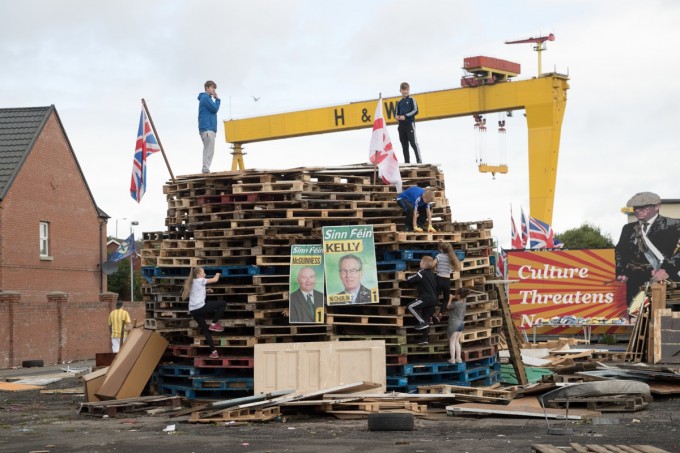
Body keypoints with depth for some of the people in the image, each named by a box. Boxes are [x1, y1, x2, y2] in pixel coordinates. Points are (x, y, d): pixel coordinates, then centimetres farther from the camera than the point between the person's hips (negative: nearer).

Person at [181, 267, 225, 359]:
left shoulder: (192, 283, 21)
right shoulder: (200, 280, -2)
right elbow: (215, 279, 5)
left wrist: (206, 291, 19)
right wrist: (217, 274, 25)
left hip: (193, 311, 8)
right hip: (200, 307, -8)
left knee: (205, 329, 13)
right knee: (223, 303, 0)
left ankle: (213, 351, 10)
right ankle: (214, 324, 3)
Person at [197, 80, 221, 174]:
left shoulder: (207, 98, 23)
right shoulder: (205, 98, -7)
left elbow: (213, 111, 24)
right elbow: (215, 109, -12)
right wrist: (217, 99, -1)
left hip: (210, 128, 10)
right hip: (207, 128, -10)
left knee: (208, 149, 9)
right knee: (209, 150, -15)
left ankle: (206, 169, 8)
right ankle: (206, 169, -18)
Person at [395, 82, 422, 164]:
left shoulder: (411, 100, 2)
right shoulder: (399, 102, 16)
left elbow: (415, 111, -6)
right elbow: (396, 113, 19)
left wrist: (405, 116, -15)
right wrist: (396, 116, -6)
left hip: (410, 124, -5)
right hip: (401, 125, 5)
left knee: (413, 143, -10)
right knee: (404, 145, 5)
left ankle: (419, 160, -11)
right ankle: (407, 162, 8)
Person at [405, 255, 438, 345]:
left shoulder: (422, 273, -9)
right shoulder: (432, 274, 16)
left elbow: (409, 280, -10)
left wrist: (409, 278, 13)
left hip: (426, 298, -9)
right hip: (433, 299, 9)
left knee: (411, 306, -10)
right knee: (426, 318, 11)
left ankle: (422, 322, -13)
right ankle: (425, 338, 11)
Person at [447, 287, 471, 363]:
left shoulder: (456, 303, -20)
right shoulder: (463, 302, 2)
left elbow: (448, 306, -6)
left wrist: (451, 298, 2)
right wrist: (453, 297, 7)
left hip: (454, 323, -8)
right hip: (461, 323, 8)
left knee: (452, 341, 2)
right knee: (457, 341, 16)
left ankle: (452, 359, 1)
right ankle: (458, 358, 14)